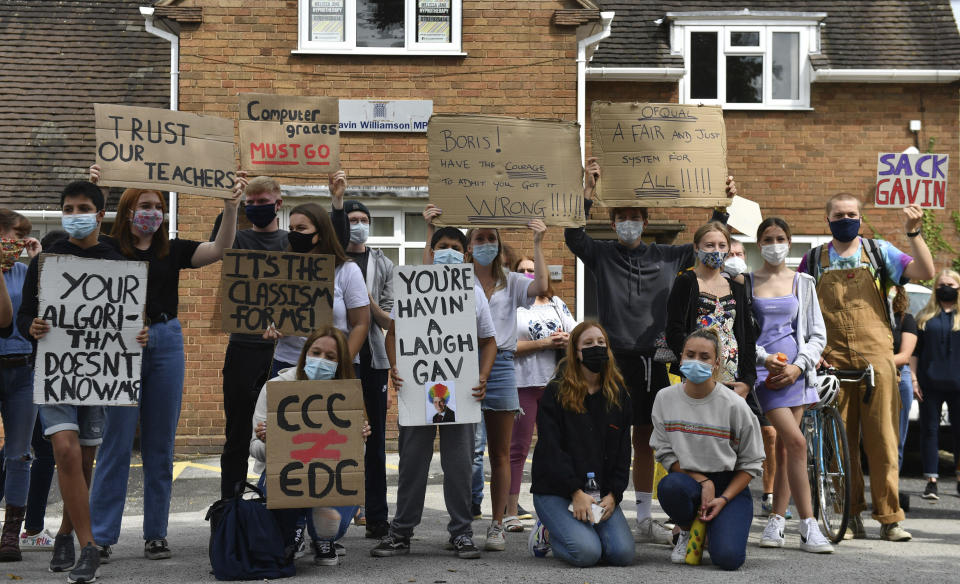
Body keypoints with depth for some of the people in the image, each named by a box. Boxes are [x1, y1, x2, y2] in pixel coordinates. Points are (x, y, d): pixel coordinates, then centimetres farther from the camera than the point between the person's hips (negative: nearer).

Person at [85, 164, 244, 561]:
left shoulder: (172, 250, 10)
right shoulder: (109, 248, 2)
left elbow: (219, 249, -2)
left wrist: (231, 206, -15)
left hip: (166, 342, 3)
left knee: (160, 446, 7)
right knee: (116, 442, -4)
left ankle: (156, 535, 14)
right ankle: (102, 536, 2)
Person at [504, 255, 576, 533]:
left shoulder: (557, 304, 17)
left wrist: (566, 340, -9)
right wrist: (543, 343, -14)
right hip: (521, 383, -4)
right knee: (518, 448, -2)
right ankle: (511, 513, 2)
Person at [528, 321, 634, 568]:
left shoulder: (618, 395, 9)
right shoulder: (556, 392, -4)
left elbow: (623, 452, 8)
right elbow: (550, 448, -11)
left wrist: (613, 494, -6)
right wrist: (576, 492, -19)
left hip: (601, 493, 5)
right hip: (556, 490, -5)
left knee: (623, 553, -14)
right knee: (587, 553, -24)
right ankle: (547, 532, 8)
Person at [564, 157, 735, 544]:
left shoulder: (665, 257, 12)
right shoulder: (601, 255, 2)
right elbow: (573, 236, -15)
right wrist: (588, 190, -24)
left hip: (654, 359, 4)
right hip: (615, 359, -4)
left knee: (645, 440, 11)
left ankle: (644, 520, 19)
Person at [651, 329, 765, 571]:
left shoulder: (734, 405, -9)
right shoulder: (665, 399, -2)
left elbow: (751, 463, -2)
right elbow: (665, 453, 0)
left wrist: (723, 499, -14)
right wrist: (703, 482, -13)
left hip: (731, 486, -2)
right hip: (687, 479, 2)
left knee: (728, 558, -25)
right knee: (669, 486, -37)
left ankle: (712, 529, 14)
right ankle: (687, 532, -2)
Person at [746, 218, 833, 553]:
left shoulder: (803, 283, 13)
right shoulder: (746, 283, 8)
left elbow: (818, 335, 10)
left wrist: (798, 366, -5)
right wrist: (764, 357, -11)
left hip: (794, 371, 3)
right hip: (763, 370, -3)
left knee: (784, 449, 3)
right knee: (796, 442, -16)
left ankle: (776, 523, 12)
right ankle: (808, 527, -14)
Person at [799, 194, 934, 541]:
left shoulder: (878, 251, 10)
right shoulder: (814, 260, 13)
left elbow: (925, 272, 0)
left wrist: (913, 232, -11)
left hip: (875, 356, -1)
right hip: (831, 360, 1)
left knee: (882, 437, -4)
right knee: (840, 440, 1)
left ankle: (889, 518, 0)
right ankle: (851, 517, 8)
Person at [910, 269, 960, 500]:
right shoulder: (925, 316, 11)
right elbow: (915, 350, 10)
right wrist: (914, 379, 1)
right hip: (930, 384, 1)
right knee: (929, 430, 1)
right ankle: (931, 480, 4)